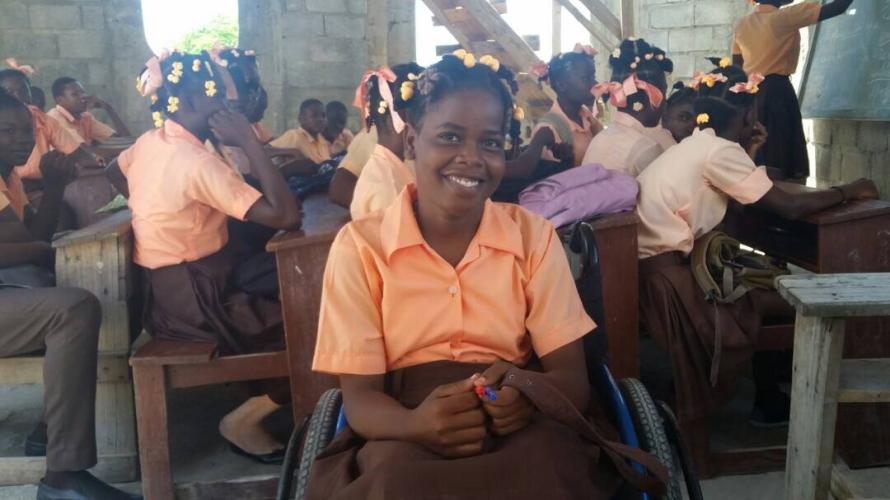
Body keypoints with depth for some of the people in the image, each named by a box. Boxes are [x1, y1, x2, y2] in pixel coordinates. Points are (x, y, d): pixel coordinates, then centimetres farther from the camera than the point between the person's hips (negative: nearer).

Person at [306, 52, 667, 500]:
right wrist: (416, 424, -26)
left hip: (520, 427, 2)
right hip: (406, 439, -1)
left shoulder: (534, 235, 7)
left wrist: (527, 391, -23)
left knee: (548, 463, -32)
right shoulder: (359, 245, 1)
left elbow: (573, 377, 2)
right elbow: (360, 396, -3)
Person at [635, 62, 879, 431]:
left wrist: (748, 153, 24)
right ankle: (770, 401, 24)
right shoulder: (719, 149, -12)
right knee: (787, 298, 5)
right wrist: (849, 191, 2)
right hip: (667, 277, -9)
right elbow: (790, 207, -13)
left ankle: (768, 394, 29)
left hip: (659, 265, 9)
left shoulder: (698, 145, 16)